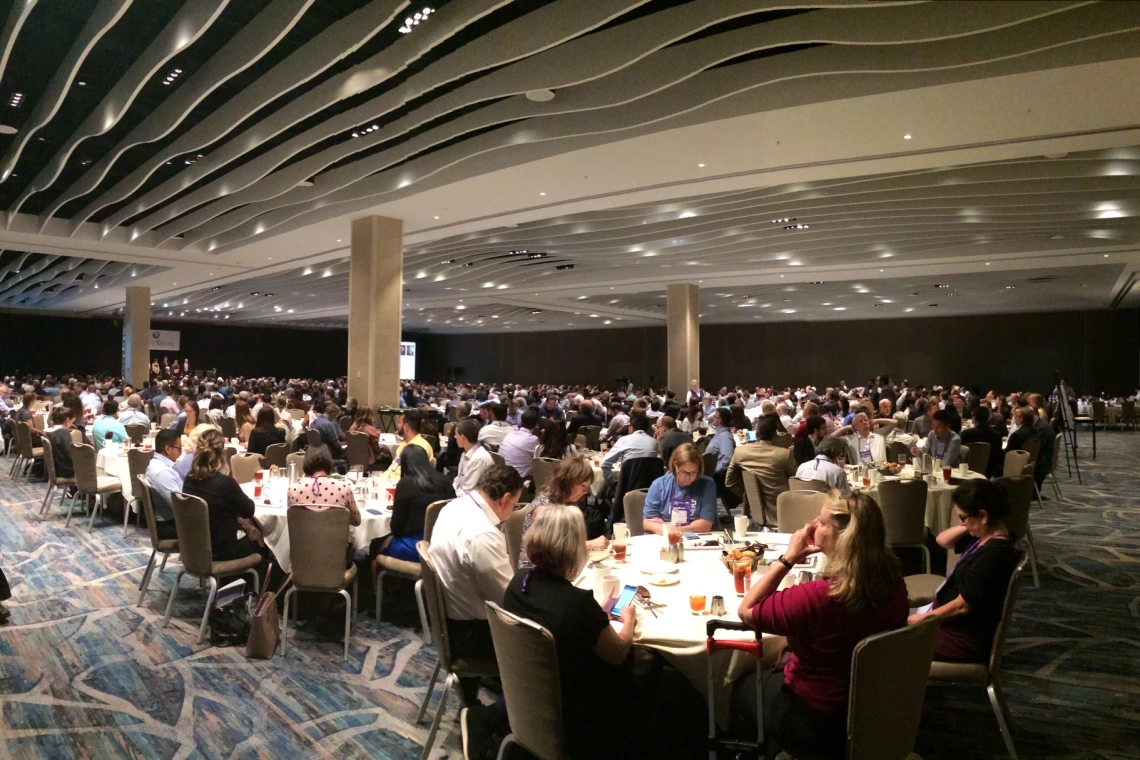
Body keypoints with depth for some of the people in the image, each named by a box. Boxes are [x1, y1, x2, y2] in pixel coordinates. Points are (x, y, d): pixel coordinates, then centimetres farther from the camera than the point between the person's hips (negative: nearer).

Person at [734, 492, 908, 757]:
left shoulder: (816, 597, -36)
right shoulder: (894, 583, -15)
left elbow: (746, 611, -22)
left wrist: (788, 558, -22)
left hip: (818, 722, -6)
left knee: (743, 687, 24)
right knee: (775, 674, 32)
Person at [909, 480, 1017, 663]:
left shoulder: (993, 554, -29)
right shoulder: (986, 535, -1)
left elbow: (962, 606, -25)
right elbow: (942, 540, 11)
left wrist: (921, 618, -13)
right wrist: (966, 527, -7)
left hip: (966, 640, -9)